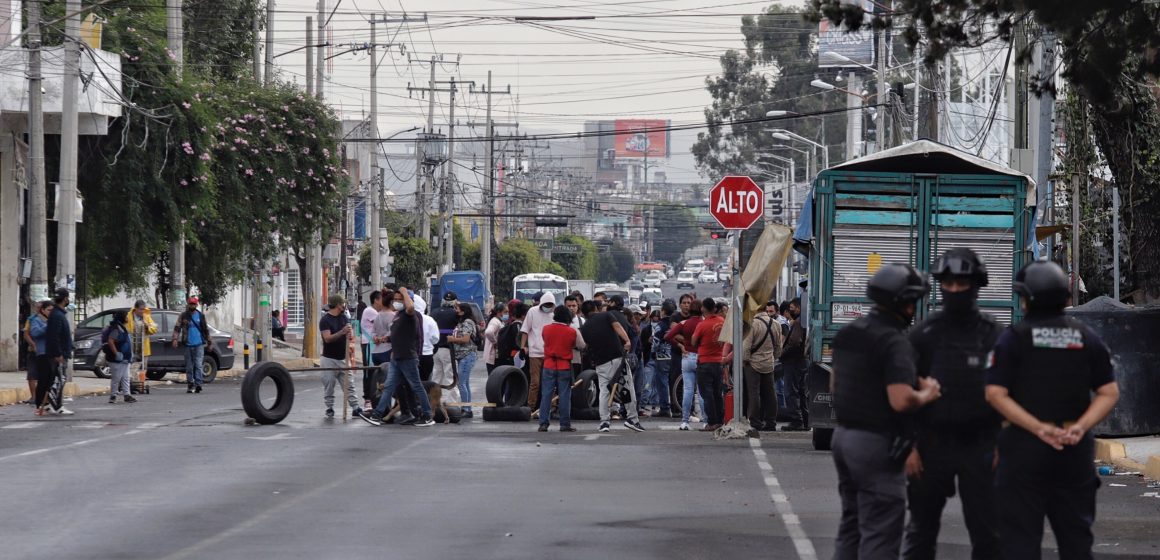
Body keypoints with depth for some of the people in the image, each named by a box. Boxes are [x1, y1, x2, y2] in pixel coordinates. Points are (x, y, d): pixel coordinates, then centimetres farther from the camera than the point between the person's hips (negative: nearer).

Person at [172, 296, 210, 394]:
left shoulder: (201, 315, 9)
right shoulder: (183, 316, 5)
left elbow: (206, 329, 17)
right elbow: (177, 328, 1)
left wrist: (208, 342, 18)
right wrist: (175, 339, -12)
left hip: (199, 344, -1)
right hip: (188, 345, 1)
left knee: (198, 365, -11)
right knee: (189, 366, 6)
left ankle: (198, 384, -15)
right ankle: (190, 385, 12)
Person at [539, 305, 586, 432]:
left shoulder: (546, 329, -2)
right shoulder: (572, 332, -8)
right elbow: (581, 346, 4)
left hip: (549, 365, 2)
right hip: (565, 366, -2)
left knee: (546, 395, 4)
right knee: (564, 396, 3)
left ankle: (544, 423, -1)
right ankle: (565, 424, 4)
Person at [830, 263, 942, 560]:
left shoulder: (847, 333, 10)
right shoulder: (895, 343, -18)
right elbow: (901, 400, -28)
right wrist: (927, 394, -10)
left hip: (843, 435, 9)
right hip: (876, 444, -9)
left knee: (851, 524, 18)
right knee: (880, 534, -4)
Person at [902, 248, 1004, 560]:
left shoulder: (994, 335, 2)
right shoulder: (924, 335, 2)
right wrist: (909, 446, -5)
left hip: (980, 448, 0)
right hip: (932, 446, 1)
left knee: (987, 532, 0)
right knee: (921, 529, 8)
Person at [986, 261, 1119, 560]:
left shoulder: (1014, 337, -4)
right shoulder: (1087, 337, 6)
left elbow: (996, 393, -12)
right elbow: (1109, 393, 2)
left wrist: (1038, 428, -15)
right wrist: (1081, 426, -8)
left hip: (1025, 445, -3)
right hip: (1076, 447, 3)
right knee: (1076, 536, 11)